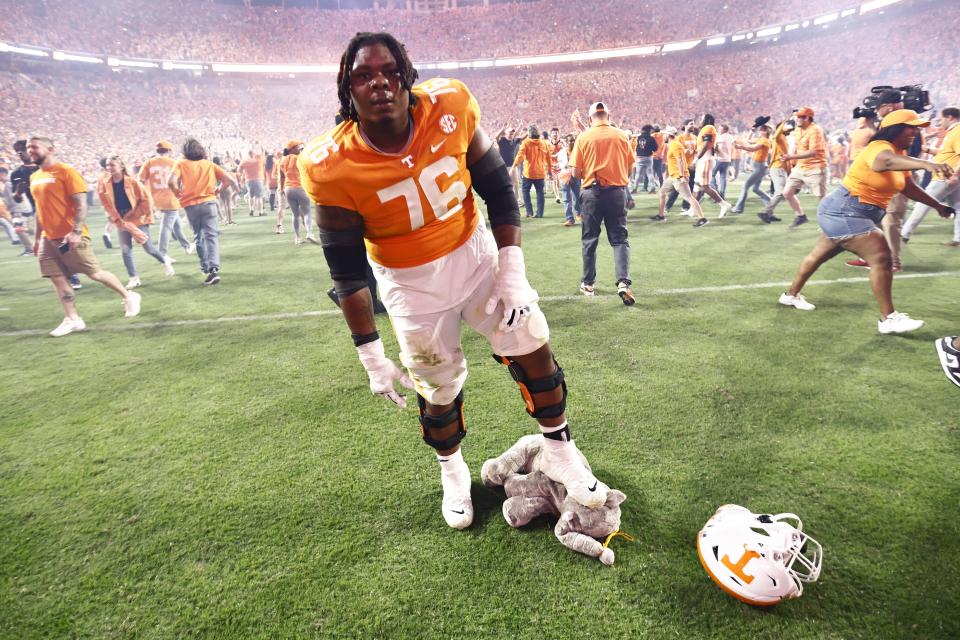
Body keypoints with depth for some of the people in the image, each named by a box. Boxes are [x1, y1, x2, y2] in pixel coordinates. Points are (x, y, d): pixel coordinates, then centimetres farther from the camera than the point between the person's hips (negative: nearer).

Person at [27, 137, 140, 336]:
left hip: (70, 237, -7)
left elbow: (81, 204, -15)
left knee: (94, 273, -2)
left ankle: (129, 297, 16)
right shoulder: (34, 177, 15)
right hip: (48, 238, 8)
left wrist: (76, 232, -23)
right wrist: (37, 237, 21)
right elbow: (41, 209, 22)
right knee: (57, 279, 3)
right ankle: (72, 319, 9)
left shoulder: (66, 171, -9)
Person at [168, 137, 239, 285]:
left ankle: (205, 267, 25)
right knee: (212, 235, -6)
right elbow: (229, 179, 1)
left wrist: (177, 193, 8)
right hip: (209, 203, 0)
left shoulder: (181, 164, 5)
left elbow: (171, 182, -11)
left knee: (199, 236, 17)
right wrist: (219, 189, 15)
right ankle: (213, 269, -24)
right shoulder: (209, 164, 10)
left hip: (191, 205, 0)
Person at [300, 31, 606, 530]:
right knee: (438, 390, 9)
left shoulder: (450, 108, -17)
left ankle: (560, 452, 28)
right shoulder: (333, 169, -22)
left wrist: (513, 274, -13)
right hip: (412, 282, -2)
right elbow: (347, 272, -13)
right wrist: (371, 356, -10)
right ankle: (451, 470, 42)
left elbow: (497, 190, -7)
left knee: (532, 348, 3)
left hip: (475, 254, 2)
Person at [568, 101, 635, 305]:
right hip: (616, 191, 1)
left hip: (591, 192, -1)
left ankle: (588, 284, 20)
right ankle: (623, 282, -12)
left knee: (589, 240, 11)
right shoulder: (622, 136, 2)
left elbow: (576, 172, -4)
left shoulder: (583, 137, -3)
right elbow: (630, 168, 7)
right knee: (619, 239, 5)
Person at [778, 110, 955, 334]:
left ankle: (791, 295, 36)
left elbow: (908, 187, 22)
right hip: (845, 212, -11)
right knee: (882, 259, -14)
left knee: (820, 254, 21)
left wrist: (938, 206, 23)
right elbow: (886, 161, -46)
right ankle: (888, 319, -8)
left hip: (851, 213, 11)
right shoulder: (880, 147, -19)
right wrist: (926, 163, -60)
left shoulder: (899, 153, 13)